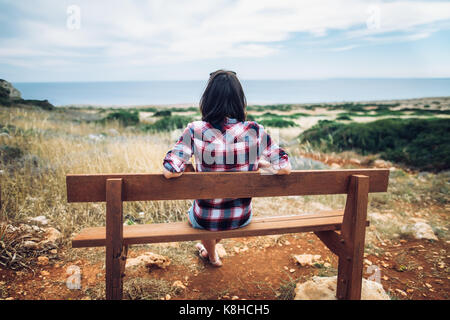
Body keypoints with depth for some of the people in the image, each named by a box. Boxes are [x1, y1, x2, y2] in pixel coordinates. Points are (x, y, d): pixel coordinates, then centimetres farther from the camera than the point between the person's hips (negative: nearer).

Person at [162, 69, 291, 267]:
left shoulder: (196, 131, -22)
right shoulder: (255, 131, -17)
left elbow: (170, 171, -27)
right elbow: (285, 169, -14)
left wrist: (187, 167, -6)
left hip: (205, 220, -2)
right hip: (242, 219, 2)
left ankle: (212, 256, 60)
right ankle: (210, 249, 64)